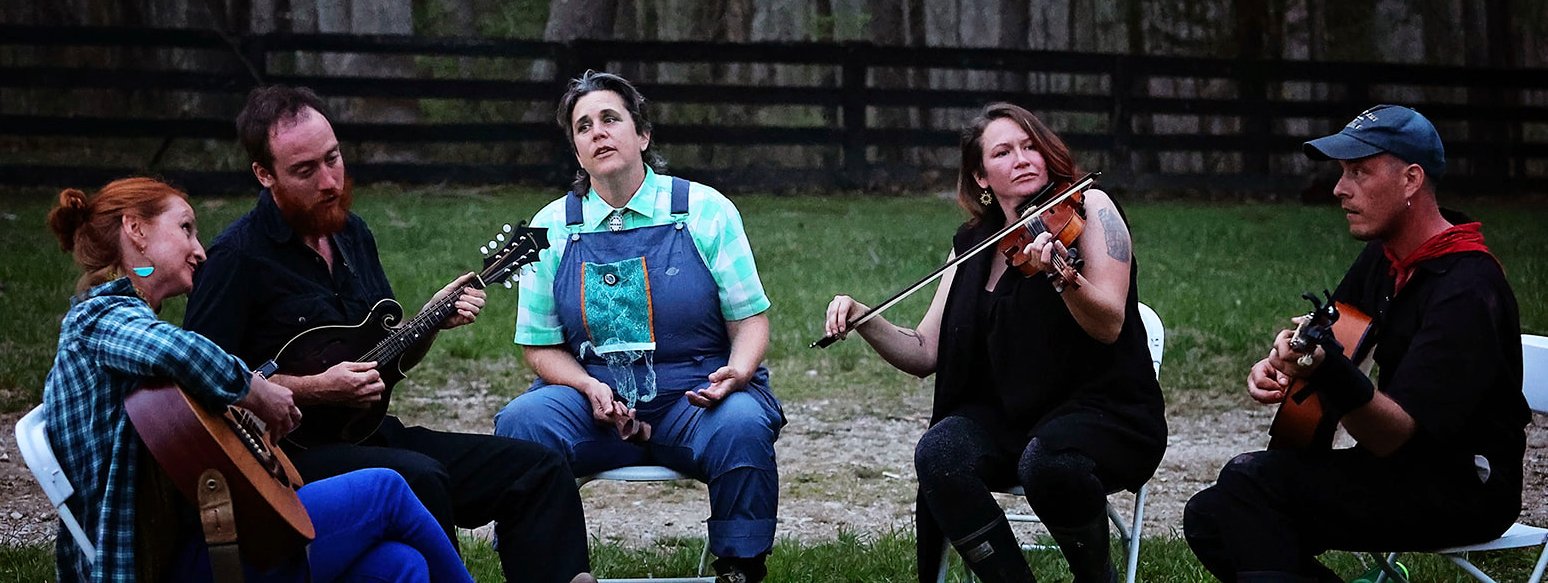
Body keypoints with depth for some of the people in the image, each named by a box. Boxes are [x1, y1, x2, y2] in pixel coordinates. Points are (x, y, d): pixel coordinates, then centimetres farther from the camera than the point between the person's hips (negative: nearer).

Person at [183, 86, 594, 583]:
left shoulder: (352, 234, 13)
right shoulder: (238, 257, -11)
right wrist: (315, 389, -20)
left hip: (370, 436, 8)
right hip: (292, 450, -8)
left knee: (539, 471, -6)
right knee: (419, 478, -36)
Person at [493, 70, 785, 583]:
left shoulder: (705, 210, 3)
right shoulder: (552, 226, 8)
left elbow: (750, 319, 3)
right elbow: (540, 347, 10)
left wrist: (736, 372, -19)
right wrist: (591, 389, -10)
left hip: (695, 398, -1)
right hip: (592, 399, 1)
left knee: (741, 426, -34)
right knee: (520, 422, -28)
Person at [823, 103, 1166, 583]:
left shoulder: (1088, 209, -4)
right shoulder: (973, 244, 10)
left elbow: (1109, 325, -16)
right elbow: (925, 354, 9)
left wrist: (1063, 276, -36)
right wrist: (865, 321, -8)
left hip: (1104, 412, -4)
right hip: (1005, 416, 4)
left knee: (1047, 461, -36)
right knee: (938, 452, -27)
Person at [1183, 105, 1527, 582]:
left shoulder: (1464, 292, -22)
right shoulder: (1385, 256, 7)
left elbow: (1392, 436, -27)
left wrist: (1329, 372, -46)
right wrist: (1279, 364, -6)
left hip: (1464, 487, -9)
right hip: (1400, 463, 9)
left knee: (1250, 477, -23)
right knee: (1210, 516, -3)